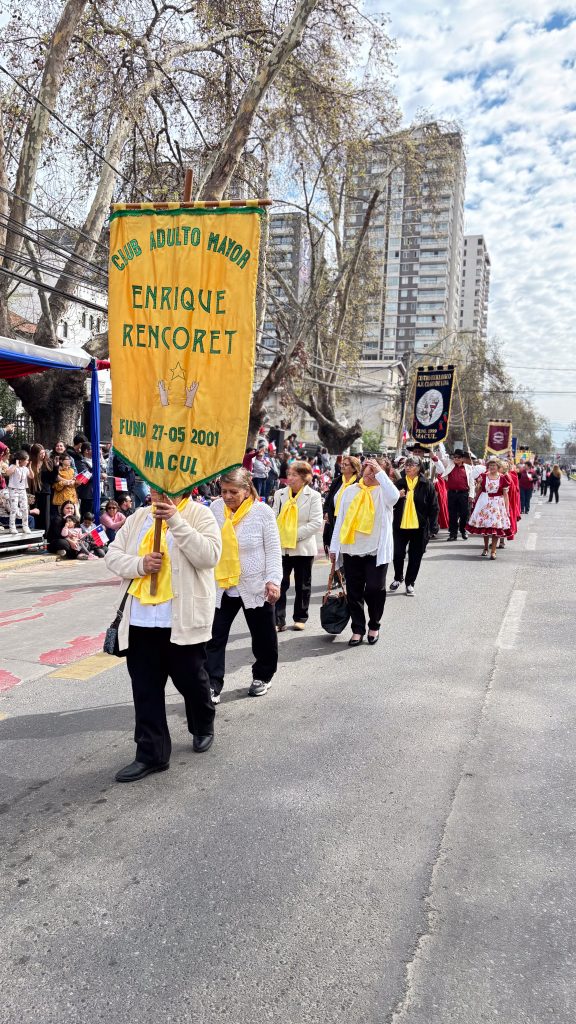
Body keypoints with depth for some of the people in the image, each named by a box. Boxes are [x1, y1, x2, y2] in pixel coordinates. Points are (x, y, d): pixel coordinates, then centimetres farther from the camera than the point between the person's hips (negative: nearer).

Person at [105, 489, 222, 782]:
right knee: (145, 689, 7)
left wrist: (176, 521, -22)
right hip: (140, 620, 4)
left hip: (183, 620, -4)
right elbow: (113, 554, 10)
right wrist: (139, 565, -10)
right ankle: (151, 753, 18)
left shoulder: (199, 514, -5)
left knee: (190, 680, 13)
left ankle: (203, 728, 41)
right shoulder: (139, 517, 11)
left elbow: (209, 556, -19)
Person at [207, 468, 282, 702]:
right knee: (214, 637, -3)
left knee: (263, 636, 13)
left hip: (255, 587, -2)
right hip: (221, 586, 2)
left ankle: (263, 676, 36)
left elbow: (273, 550, -9)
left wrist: (273, 580, -20)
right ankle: (212, 686, 4)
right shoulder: (215, 508, -2)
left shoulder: (263, 512, -12)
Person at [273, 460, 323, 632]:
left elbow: (316, 524, -12)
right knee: (279, 584, -2)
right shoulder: (280, 494, 6)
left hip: (303, 548, -2)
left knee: (302, 585, 11)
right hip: (281, 547, 2)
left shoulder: (313, 496, -5)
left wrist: (296, 534, -17)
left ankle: (300, 618, 25)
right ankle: (278, 621, 3)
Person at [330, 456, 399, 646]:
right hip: (351, 550, 3)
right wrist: (334, 547, 7)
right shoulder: (350, 491, 10)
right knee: (354, 592, 7)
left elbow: (394, 496, -26)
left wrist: (379, 472, -20)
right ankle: (358, 629, 19)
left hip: (376, 551, -3)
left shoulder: (383, 491, 0)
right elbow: (340, 519, 11)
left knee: (375, 589, -5)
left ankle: (374, 626, 17)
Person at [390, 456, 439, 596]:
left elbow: (433, 508, -4)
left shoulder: (427, 485, -4)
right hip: (400, 526, 2)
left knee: (415, 557, 6)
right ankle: (398, 578, 28)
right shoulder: (399, 483, 4)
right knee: (398, 554, 3)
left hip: (419, 527, -2)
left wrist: (432, 528, -9)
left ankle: (410, 583, 21)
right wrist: (397, 497, -11)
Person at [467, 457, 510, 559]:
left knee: (496, 527, -5)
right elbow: (477, 492, 10)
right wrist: (478, 483, -9)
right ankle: (485, 548, 24)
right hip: (484, 503, 2)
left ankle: (493, 551, 1)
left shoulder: (503, 478, 0)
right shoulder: (483, 476, 4)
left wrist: (507, 509, -3)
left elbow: (505, 495, 2)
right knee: (484, 525, 5)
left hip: (498, 504, -2)